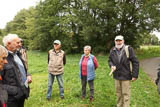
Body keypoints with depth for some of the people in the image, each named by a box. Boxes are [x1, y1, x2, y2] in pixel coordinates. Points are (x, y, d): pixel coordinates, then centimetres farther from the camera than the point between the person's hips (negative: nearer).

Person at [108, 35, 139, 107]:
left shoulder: (128, 49, -12)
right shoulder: (112, 50, 0)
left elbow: (135, 62, -10)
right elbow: (109, 60, 12)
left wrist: (135, 75, -12)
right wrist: (112, 65, -11)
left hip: (126, 76, -4)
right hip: (117, 76, 4)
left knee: (126, 94, 3)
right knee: (118, 94, 18)